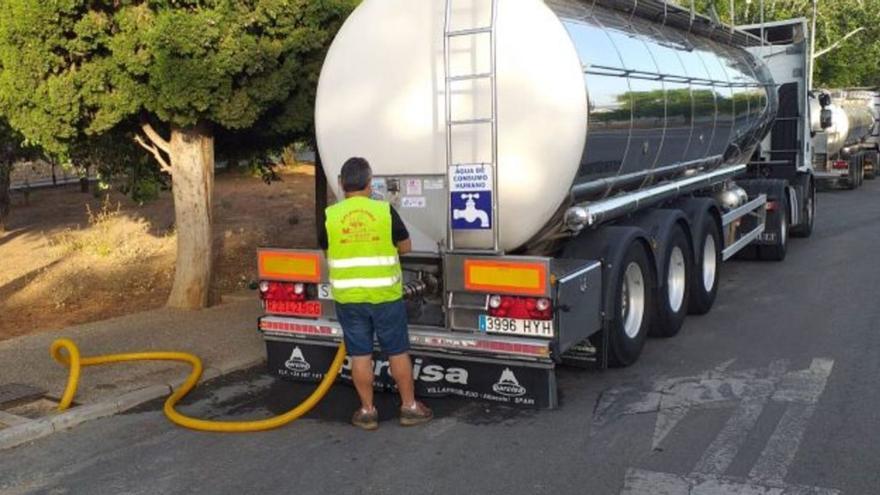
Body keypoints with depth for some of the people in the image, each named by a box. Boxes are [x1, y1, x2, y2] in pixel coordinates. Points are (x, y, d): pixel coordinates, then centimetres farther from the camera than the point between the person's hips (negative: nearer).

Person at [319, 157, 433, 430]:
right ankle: (409, 407, 20)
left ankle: (367, 411, 18)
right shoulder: (385, 211, -8)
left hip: (348, 297, 1)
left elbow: (326, 251, 10)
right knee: (398, 352, 11)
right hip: (385, 295, -1)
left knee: (360, 355, 9)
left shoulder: (330, 216, -5)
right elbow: (405, 247, 3)